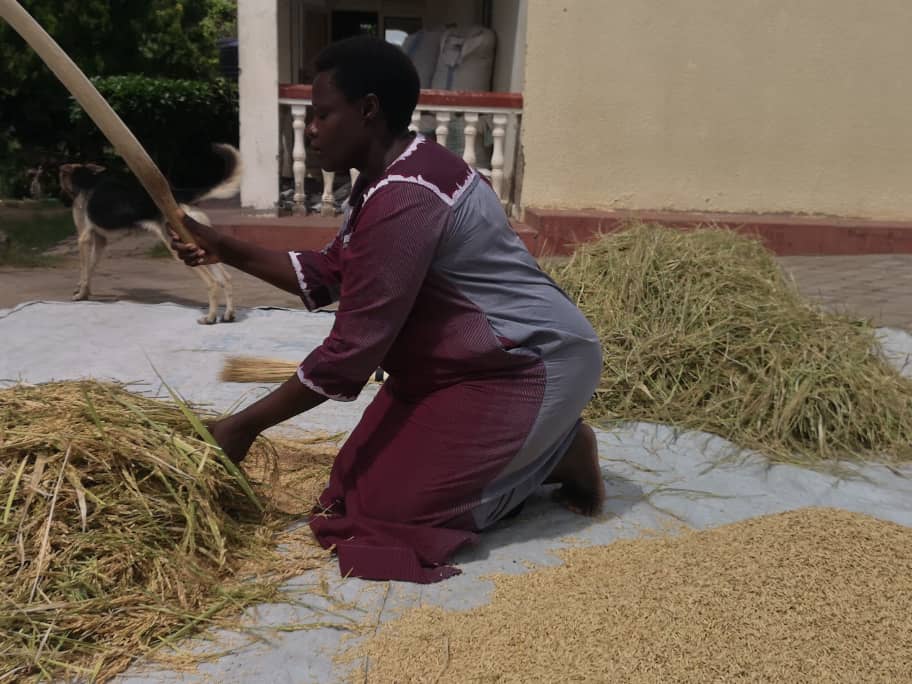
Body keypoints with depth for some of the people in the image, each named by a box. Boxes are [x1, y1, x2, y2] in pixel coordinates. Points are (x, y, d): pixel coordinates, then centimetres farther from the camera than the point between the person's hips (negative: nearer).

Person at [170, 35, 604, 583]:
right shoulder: (389, 179, 7)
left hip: (532, 367, -10)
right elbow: (328, 275, 14)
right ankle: (539, 445, 14)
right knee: (365, 473, 9)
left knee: (389, 504, -11)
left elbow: (352, 349, -25)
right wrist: (228, 250, 6)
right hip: (472, 362, 10)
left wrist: (246, 425, -16)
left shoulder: (402, 200, -26)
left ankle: (558, 454, 3)